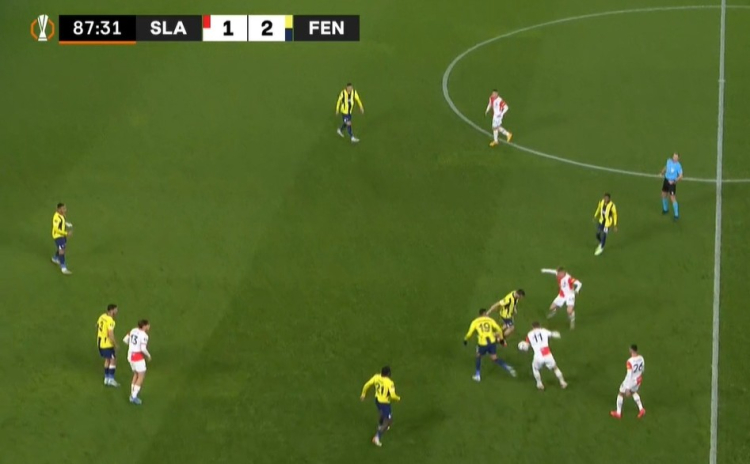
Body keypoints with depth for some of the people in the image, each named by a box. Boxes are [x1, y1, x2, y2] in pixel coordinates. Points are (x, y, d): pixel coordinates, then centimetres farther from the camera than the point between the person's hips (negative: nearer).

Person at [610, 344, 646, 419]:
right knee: (633, 392, 36)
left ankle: (618, 413, 35)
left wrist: (627, 388, -24)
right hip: (638, 380, 6)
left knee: (621, 394, 21)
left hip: (631, 381, -6)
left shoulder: (630, 362, -34)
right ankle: (641, 409, 27)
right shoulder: (641, 358, -11)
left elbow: (629, 375, -31)